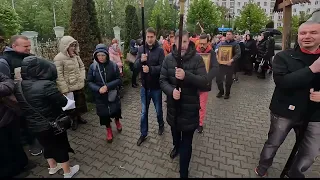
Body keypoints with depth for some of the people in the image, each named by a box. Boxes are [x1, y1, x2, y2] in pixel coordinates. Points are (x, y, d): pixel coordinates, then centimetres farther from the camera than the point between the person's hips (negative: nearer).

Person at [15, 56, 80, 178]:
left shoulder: (19, 87, -4)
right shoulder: (46, 85, -28)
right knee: (61, 147, 13)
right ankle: (67, 172, 31)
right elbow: (63, 102, -20)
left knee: (47, 146, 27)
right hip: (53, 125, -6)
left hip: (33, 126, 7)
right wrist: (57, 95, -1)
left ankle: (53, 167, 49)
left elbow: (23, 106, 9)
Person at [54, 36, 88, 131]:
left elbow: (82, 66, 16)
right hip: (69, 88, -6)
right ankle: (74, 120, 32)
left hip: (79, 86, 6)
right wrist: (65, 90, -19)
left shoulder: (75, 55, 2)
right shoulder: (59, 58, -18)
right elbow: (59, 76, -19)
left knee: (80, 103, 21)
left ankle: (78, 117, 42)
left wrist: (82, 77, 2)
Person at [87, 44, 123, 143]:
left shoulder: (113, 65, -11)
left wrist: (107, 86, -22)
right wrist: (98, 89, -21)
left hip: (113, 94, 0)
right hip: (100, 96, 1)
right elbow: (89, 82, -4)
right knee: (104, 113, 11)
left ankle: (117, 121, 50)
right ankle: (109, 130, 37)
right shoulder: (93, 67, -9)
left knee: (116, 110, 15)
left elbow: (118, 80, -9)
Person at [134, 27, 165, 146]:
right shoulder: (141, 49, 0)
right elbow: (136, 66, -5)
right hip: (145, 86, 3)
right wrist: (140, 60, -26)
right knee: (144, 112, 12)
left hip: (156, 87, -2)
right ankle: (143, 134, 29)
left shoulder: (160, 50, -9)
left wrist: (150, 69, -32)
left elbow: (162, 67, -17)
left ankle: (161, 125, 46)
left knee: (158, 110, 18)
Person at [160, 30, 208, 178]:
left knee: (187, 142, 7)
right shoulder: (169, 58, -5)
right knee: (175, 130, 29)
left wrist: (186, 76, -34)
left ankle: (184, 173, 29)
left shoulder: (197, 58, -12)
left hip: (190, 106, -3)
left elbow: (204, 82, -18)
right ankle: (176, 146, 63)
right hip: (173, 104, 3)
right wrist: (171, 91, -25)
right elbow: (162, 80, -4)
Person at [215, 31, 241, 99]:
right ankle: (221, 91, 24)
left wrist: (232, 60, -26)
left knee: (228, 80, 7)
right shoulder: (222, 43, 11)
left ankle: (227, 93, 24)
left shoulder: (235, 44, -2)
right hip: (221, 63, 3)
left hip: (229, 64, -3)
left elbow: (238, 54, -11)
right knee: (218, 79, 1)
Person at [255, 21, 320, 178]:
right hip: (285, 111, -3)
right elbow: (281, 82, -24)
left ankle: (294, 173, 45)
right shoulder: (284, 57, -9)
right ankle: (262, 169, 40)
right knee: (273, 144, 14)